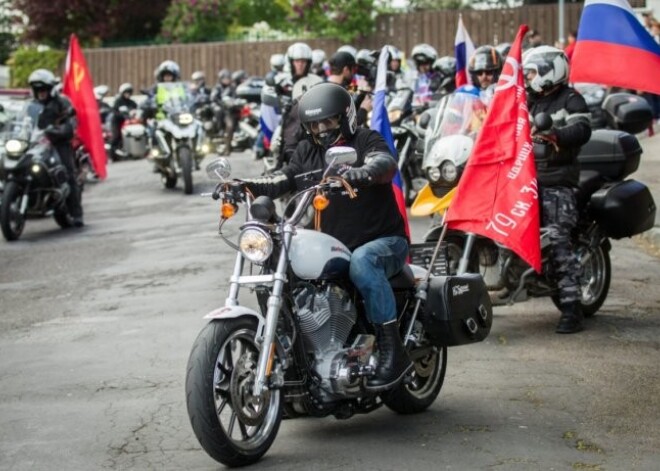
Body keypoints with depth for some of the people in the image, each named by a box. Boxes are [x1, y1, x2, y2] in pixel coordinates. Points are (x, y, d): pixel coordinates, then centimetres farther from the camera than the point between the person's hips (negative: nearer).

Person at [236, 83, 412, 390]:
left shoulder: (365, 140, -5)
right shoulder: (308, 151, 14)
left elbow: (386, 163, -26)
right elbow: (283, 180, 3)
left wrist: (361, 174, -49)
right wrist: (245, 186, -16)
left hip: (385, 240, -6)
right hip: (334, 246, 6)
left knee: (361, 261, -38)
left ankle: (393, 352, -35)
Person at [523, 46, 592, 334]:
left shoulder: (570, 100, 1)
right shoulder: (529, 102, 25)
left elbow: (582, 130, -17)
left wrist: (555, 135, -34)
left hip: (557, 182, -8)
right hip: (527, 179, 8)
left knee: (558, 241, -18)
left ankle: (571, 307, -20)